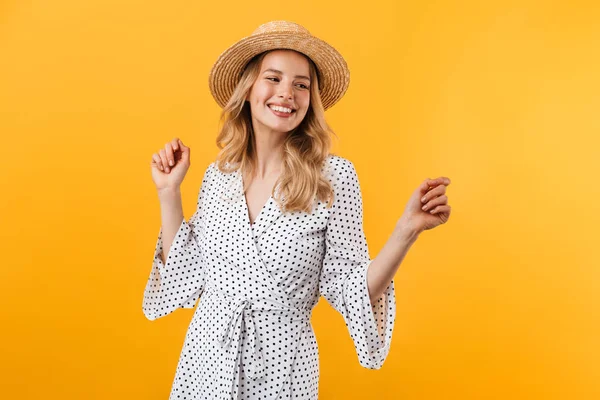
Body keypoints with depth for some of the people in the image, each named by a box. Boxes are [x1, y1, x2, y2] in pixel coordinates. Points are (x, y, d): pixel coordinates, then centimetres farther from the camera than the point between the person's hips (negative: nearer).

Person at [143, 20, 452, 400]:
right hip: (206, 361, 3)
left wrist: (407, 230, -23)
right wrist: (169, 193, -2)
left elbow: (349, 290, -11)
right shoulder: (218, 175, -2)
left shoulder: (334, 176, -12)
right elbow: (187, 279, 2)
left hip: (281, 368, -3)